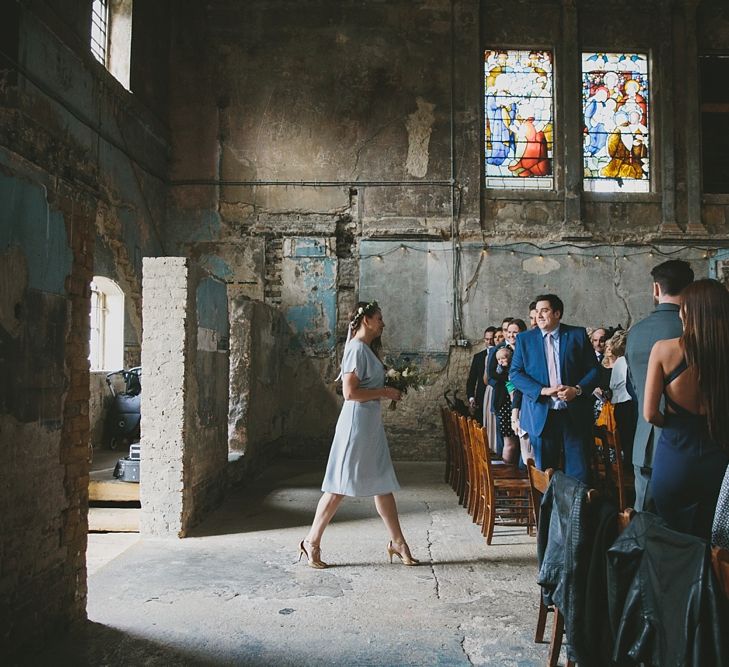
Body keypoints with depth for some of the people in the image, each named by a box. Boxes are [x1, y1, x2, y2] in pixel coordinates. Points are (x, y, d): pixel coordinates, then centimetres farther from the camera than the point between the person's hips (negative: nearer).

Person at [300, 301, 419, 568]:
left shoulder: (366, 348, 15)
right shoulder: (357, 348, -15)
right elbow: (350, 392, -21)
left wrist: (387, 389, 8)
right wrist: (384, 392, -14)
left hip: (371, 423, 10)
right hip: (357, 421, -10)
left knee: (383, 483, 12)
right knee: (340, 485, -1)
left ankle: (397, 542, 21)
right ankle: (312, 541, 12)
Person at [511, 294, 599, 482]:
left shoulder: (578, 335, 4)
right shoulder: (524, 339, 5)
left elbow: (593, 370, 5)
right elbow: (515, 373, 0)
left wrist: (577, 390, -14)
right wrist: (542, 391, -14)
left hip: (575, 415, 0)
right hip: (541, 416, 1)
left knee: (579, 474, 3)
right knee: (544, 473, 8)